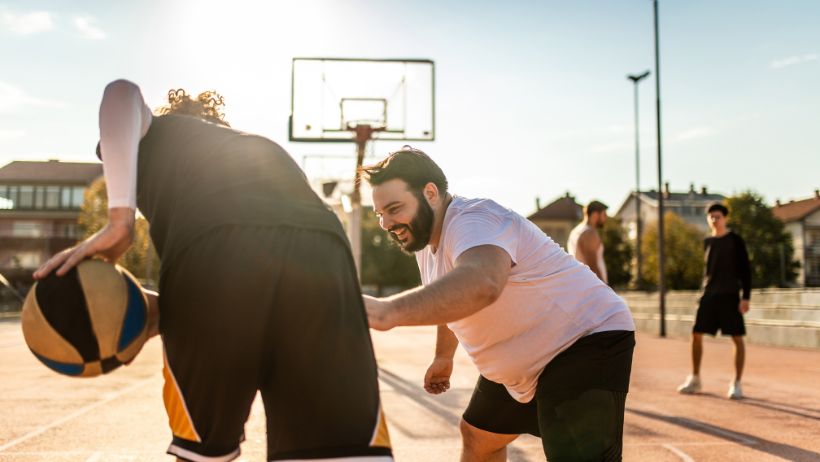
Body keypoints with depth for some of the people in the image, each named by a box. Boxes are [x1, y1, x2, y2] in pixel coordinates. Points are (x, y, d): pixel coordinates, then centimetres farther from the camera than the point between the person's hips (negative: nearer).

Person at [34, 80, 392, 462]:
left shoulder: (155, 133, 33)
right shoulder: (262, 149, 44)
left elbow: (122, 94, 8)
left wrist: (118, 222, 3)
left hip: (215, 256, -3)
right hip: (320, 257, 4)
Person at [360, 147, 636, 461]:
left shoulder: (472, 221, -29)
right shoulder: (426, 237, 3)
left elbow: (481, 284, -52)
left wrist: (389, 312, -62)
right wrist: (444, 356, 32)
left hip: (585, 344, -10)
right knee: (476, 436, 23)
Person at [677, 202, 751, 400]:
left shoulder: (735, 240, -2)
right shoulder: (707, 242, 12)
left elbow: (745, 269, -4)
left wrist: (746, 297, -12)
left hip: (730, 295, -5)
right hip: (709, 295, 5)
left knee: (737, 338, -4)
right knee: (696, 335, 1)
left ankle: (736, 383, 4)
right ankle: (695, 379, 13)